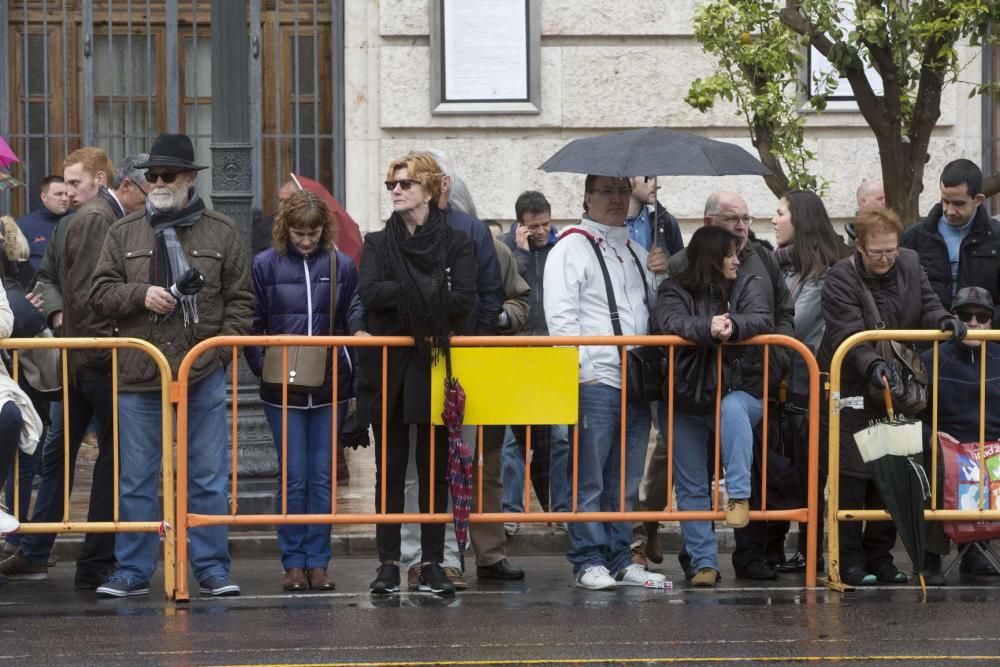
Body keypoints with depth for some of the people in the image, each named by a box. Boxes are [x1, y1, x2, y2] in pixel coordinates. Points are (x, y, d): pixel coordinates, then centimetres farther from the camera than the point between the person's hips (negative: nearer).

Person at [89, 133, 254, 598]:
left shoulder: (221, 232, 6)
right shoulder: (124, 233, 8)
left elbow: (240, 298, 7)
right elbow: (100, 293, 7)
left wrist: (226, 344, -5)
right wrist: (141, 295, -11)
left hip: (204, 373, -1)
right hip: (139, 375, 1)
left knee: (209, 479, 4)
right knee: (136, 481, 5)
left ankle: (211, 568, 12)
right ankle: (133, 572, 13)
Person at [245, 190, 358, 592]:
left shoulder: (341, 266, 4)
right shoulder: (265, 265, 1)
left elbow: (354, 325, 9)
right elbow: (251, 326, 3)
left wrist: (348, 370, -1)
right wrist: (263, 369, -9)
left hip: (330, 388, 1)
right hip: (283, 389, -1)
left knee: (322, 478, 4)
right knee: (294, 477, 0)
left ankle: (318, 562, 11)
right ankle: (293, 562, 8)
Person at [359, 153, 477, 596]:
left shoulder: (456, 244, 4)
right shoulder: (379, 244, 8)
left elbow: (465, 301, -10)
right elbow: (370, 293, -11)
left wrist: (406, 297, -13)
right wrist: (432, 291, -14)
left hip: (435, 369, -1)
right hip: (389, 369, 1)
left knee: (435, 469, 3)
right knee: (390, 469, 2)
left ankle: (432, 563, 7)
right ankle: (388, 563, 6)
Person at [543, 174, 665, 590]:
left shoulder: (637, 254, 21)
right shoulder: (571, 248, -2)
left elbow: (652, 313, 26)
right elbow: (560, 315, -9)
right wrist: (582, 366, -15)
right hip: (594, 381, -7)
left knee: (626, 481, 9)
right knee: (590, 481, -5)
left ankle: (619, 559, 14)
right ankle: (589, 561, -2)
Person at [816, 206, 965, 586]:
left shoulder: (910, 265, 2)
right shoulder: (840, 280, -15)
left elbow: (926, 308, 8)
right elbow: (848, 337, -24)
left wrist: (943, 320, -15)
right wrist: (873, 365, -40)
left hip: (896, 388, 6)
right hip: (853, 391, -6)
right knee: (852, 477, -5)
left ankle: (879, 556, 18)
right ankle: (850, 560, 2)